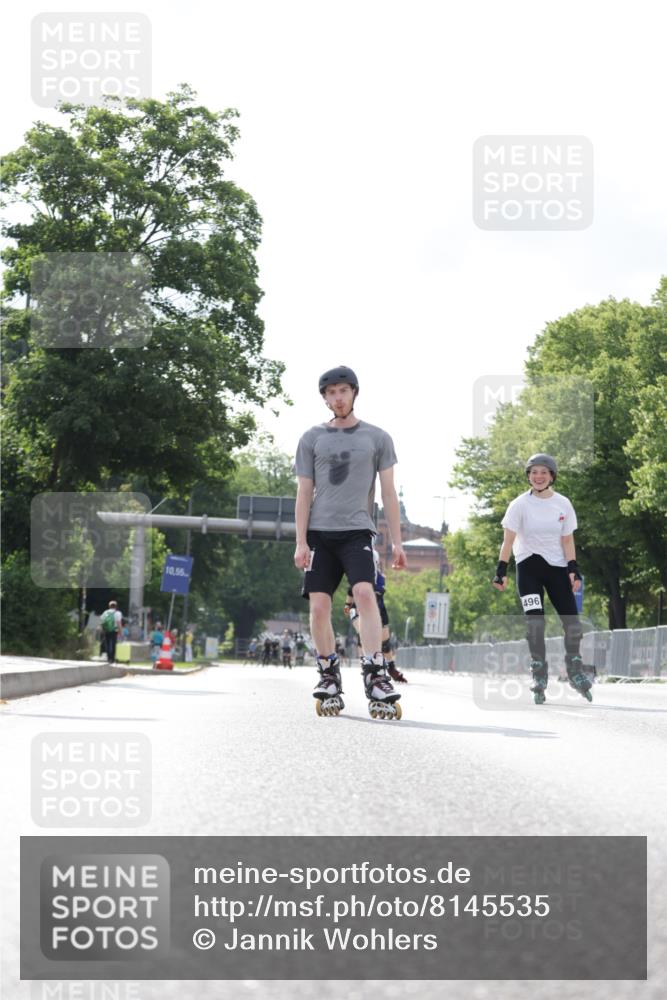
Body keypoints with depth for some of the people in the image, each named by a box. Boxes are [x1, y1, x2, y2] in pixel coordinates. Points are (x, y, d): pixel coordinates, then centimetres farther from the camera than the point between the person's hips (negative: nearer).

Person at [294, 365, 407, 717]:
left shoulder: (377, 438, 9)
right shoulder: (312, 439, 10)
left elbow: (388, 492, 9)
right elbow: (304, 493, 9)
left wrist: (397, 541, 4)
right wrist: (301, 542, 1)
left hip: (357, 531, -2)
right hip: (319, 532, 2)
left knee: (365, 593, -22)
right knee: (319, 606, -5)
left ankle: (375, 676, -22)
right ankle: (329, 676, 11)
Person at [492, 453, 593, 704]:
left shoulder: (563, 504, 1)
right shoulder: (520, 504, -7)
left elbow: (567, 540, 4)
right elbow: (508, 540, -7)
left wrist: (573, 570, -6)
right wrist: (501, 570, -14)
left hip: (557, 566, 2)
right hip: (529, 566, -2)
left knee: (572, 622, -4)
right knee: (534, 622, -10)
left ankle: (575, 672, 14)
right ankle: (539, 678, -1)